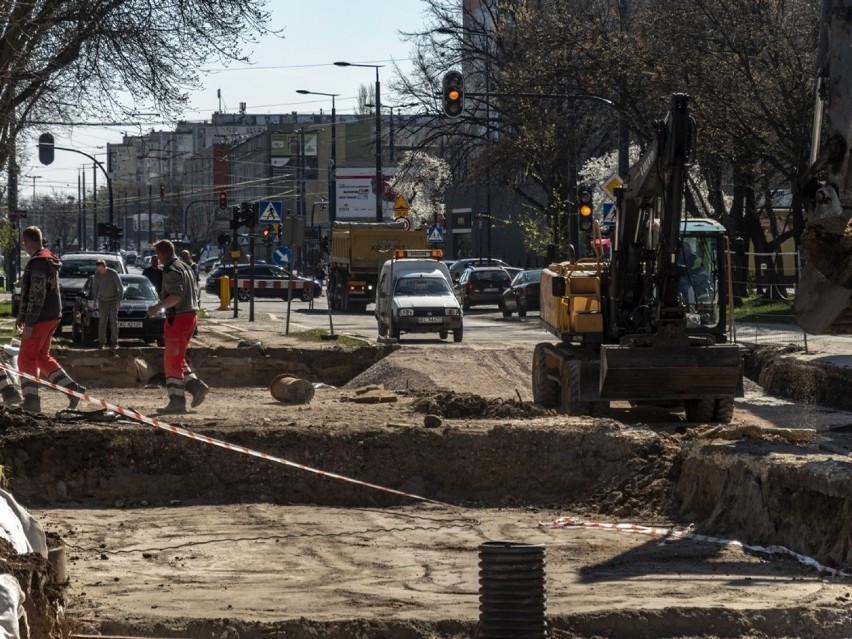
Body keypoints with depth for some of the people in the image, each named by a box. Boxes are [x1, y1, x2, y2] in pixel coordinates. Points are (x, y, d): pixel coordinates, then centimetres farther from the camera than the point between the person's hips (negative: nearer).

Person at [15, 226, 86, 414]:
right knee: (42, 356, 18)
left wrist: (29, 323, -22)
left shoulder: (38, 263, -18)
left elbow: (37, 295, -23)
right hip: (53, 317, 10)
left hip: (41, 319, -10)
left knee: (26, 359, -2)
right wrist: (22, 315, 25)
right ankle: (72, 388, 11)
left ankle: (31, 401, -4)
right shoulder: (49, 260, 16)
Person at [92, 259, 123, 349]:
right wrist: (95, 300, 7)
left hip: (113, 301, -3)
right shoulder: (96, 275, 1)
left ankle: (114, 342, -4)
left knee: (113, 321, -7)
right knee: (102, 322, -3)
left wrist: (119, 300, -12)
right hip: (103, 301, 3)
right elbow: (95, 288, 13)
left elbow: (120, 287, -8)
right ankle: (102, 342, -1)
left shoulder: (113, 273, -12)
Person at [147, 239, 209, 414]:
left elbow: (176, 295, -26)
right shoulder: (186, 267, 16)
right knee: (177, 359, 18)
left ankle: (177, 402, -4)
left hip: (178, 319, -9)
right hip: (191, 315, 9)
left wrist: (158, 307, -28)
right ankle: (196, 385, 5)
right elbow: (194, 293, 20)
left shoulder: (171, 270, -14)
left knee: (172, 361, -4)